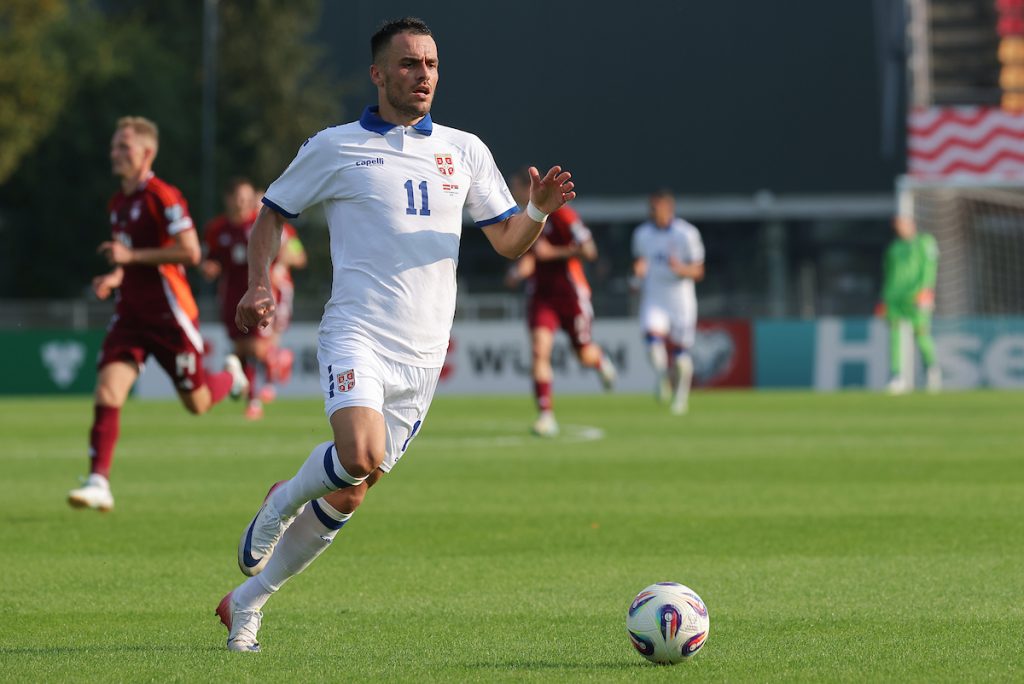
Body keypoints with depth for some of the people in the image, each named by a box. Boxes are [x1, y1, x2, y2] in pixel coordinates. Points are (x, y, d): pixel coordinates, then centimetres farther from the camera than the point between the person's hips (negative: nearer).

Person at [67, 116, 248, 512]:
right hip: (131, 313, 7)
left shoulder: (162, 197, -14)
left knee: (197, 403, 6)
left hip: (168, 315, -7)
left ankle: (231, 376, 40)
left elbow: (190, 252, -20)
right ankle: (99, 483, -16)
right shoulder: (118, 203, 13)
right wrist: (115, 278, 7)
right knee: (108, 389, -13)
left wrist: (130, 256, -20)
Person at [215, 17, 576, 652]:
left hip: (422, 355, 4)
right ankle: (280, 505, 2)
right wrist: (261, 283, -2)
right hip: (357, 332, -4)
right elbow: (271, 214, 13)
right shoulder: (334, 148, 3)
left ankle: (248, 601, 22)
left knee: (346, 496, 6)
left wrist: (540, 210, -8)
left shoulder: (465, 151, 12)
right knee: (360, 457, -30)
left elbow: (508, 242, 13)